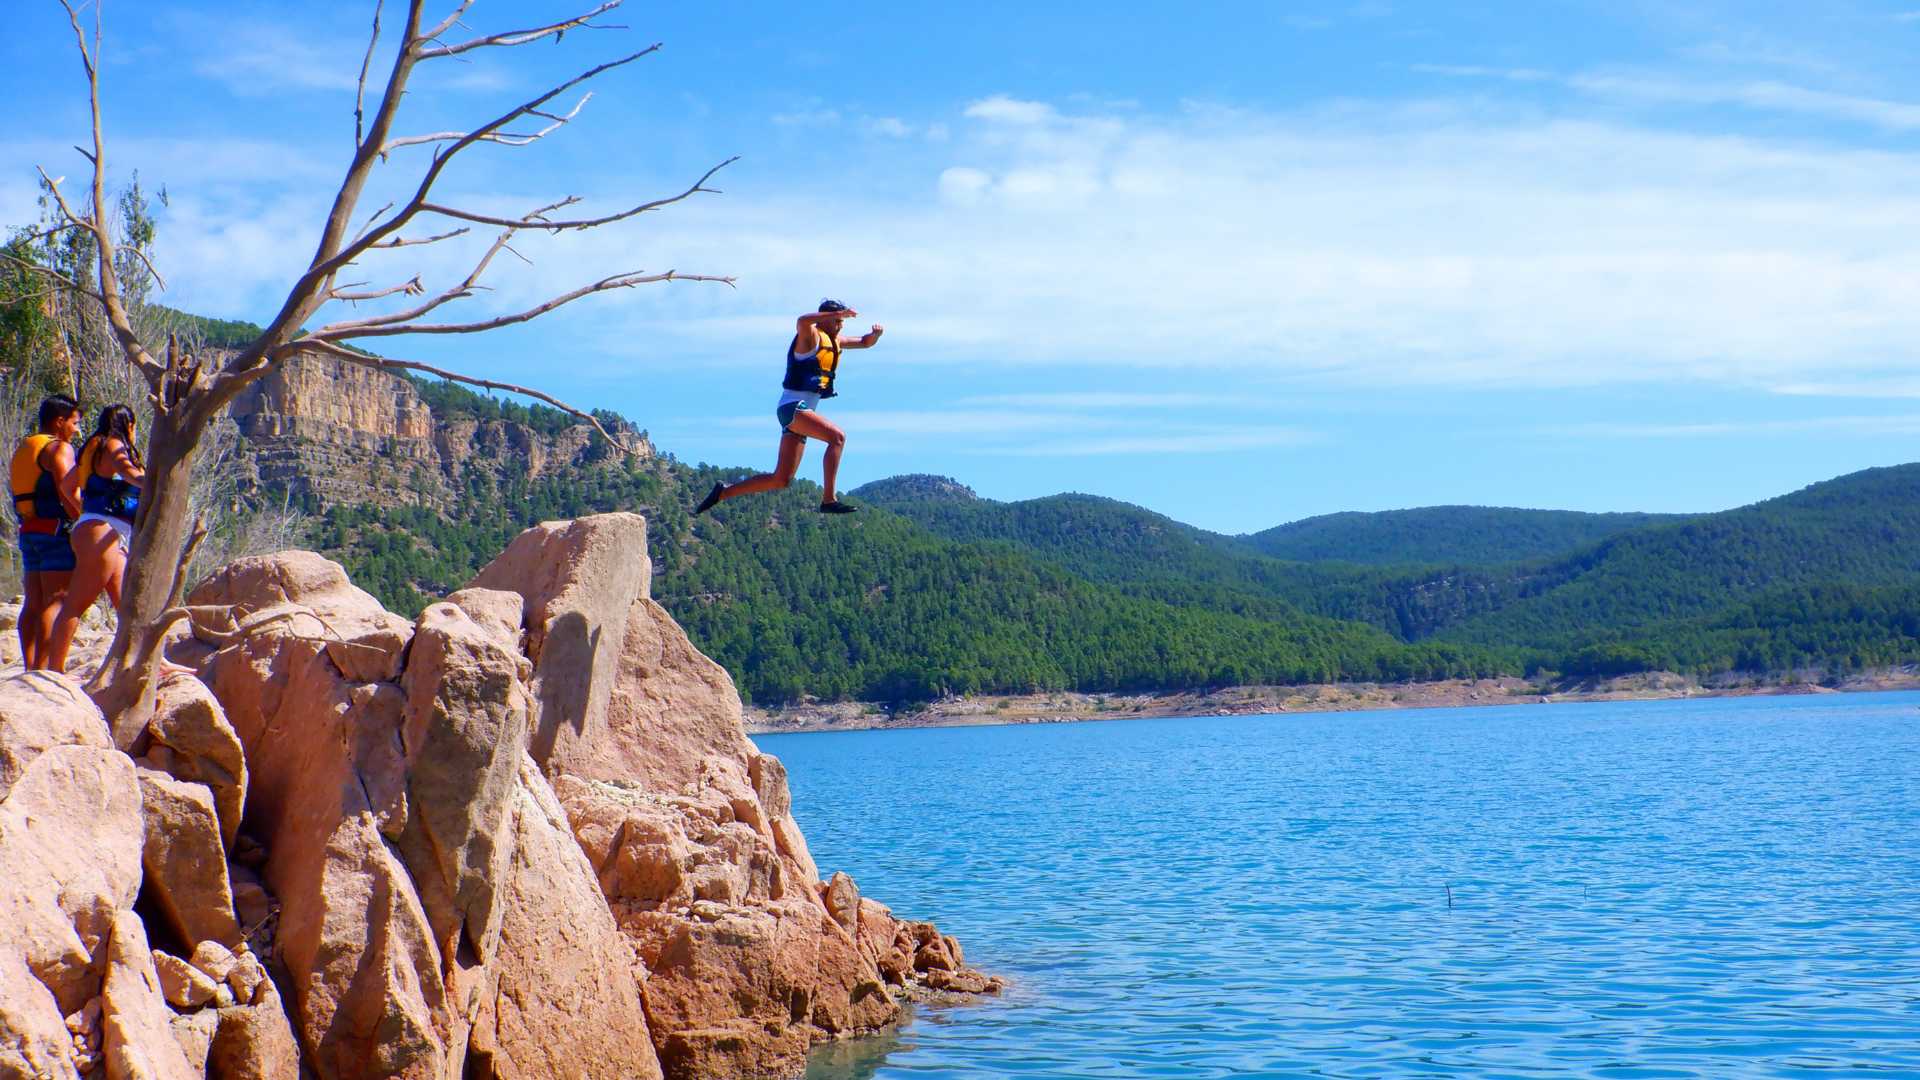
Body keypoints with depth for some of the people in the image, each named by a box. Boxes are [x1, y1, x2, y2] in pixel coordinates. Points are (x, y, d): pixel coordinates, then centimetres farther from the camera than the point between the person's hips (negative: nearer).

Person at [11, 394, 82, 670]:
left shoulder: (23, 448, 19)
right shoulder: (59, 448, -9)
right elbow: (67, 494, -18)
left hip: (29, 531, 9)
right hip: (56, 531, -9)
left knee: (33, 604, 9)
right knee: (56, 603, -10)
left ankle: (31, 668, 9)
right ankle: (43, 669, -16)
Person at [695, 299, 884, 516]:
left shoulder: (833, 341, 18)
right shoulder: (810, 336, -9)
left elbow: (865, 343, 30)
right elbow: (802, 321, -33)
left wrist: (876, 333, 8)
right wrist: (836, 312, -36)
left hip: (802, 412, 9)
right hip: (792, 407, -9)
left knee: (781, 480, 8)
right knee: (837, 437, -27)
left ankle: (723, 492, 17)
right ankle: (829, 500, -29)